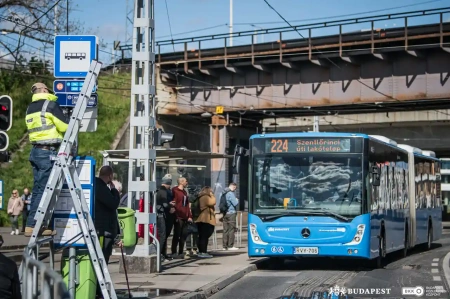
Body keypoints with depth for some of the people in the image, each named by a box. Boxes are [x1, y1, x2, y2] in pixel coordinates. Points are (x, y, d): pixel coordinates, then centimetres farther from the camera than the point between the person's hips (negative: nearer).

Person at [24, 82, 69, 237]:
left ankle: (36, 225, 10)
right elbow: (65, 126, -9)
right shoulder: (50, 104, -8)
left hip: (36, 150, 8)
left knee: (38, 189, 11)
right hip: (48, 152, -8)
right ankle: (32, 225, -9)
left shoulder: (30, 108, 16)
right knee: (43, 189, -7)